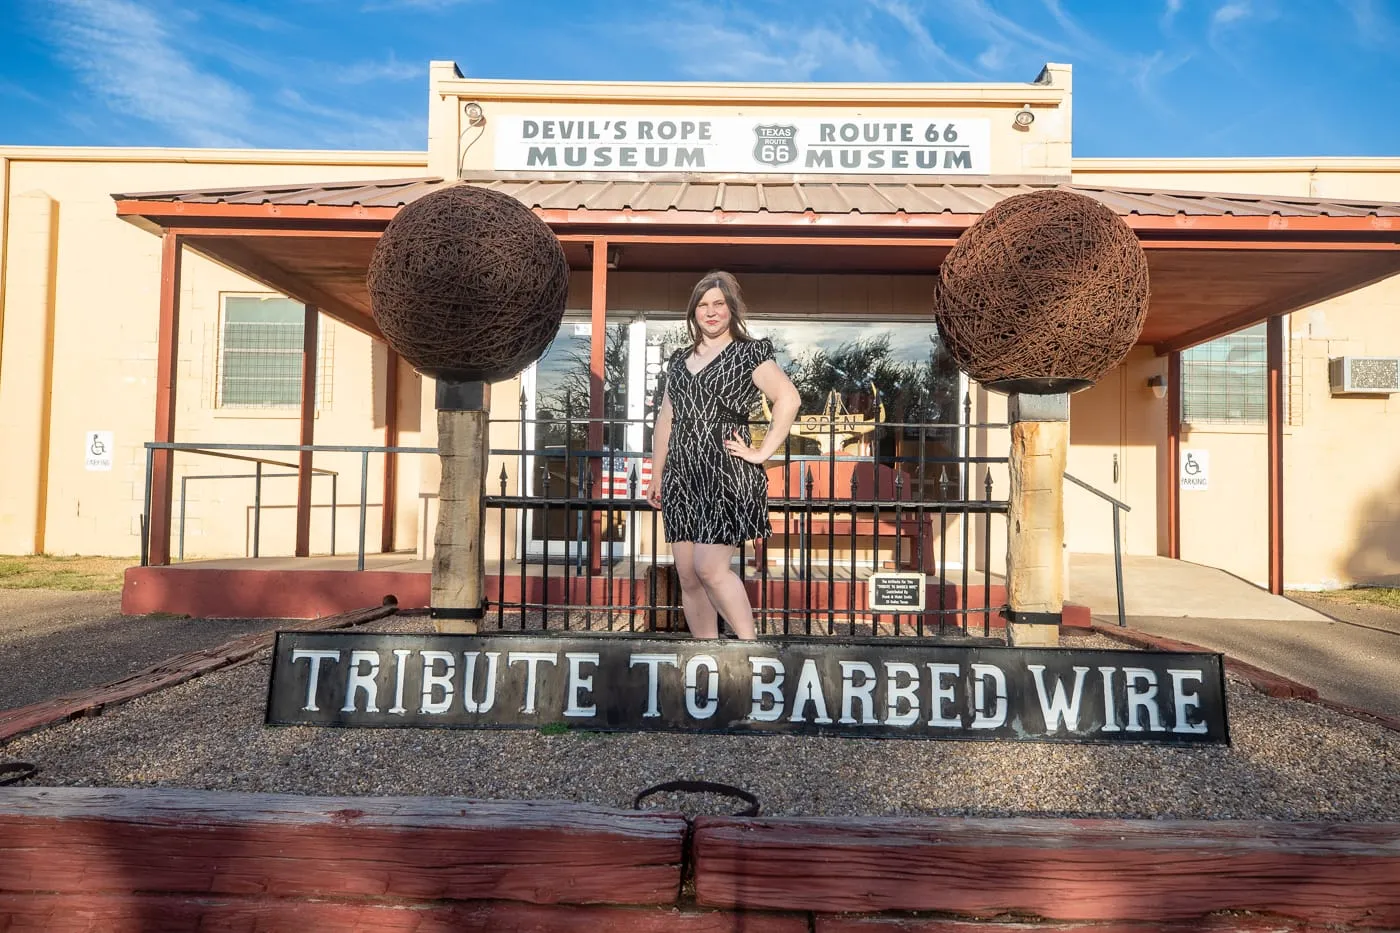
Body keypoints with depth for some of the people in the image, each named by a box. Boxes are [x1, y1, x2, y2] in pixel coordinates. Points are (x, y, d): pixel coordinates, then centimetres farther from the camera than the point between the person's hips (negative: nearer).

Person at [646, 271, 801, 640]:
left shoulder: (748, 353, 0)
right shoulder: (681, 359, 17)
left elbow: (788, 397, -13)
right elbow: (665, 420, 19)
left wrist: (762, 452, -15)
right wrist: (656, 476, 15)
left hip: (726, 475, -6)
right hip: (682, 476, 6)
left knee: (709, 568, -16)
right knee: (688, 576, 5)